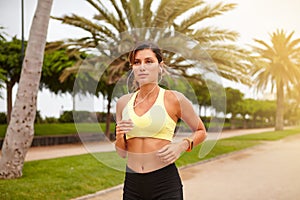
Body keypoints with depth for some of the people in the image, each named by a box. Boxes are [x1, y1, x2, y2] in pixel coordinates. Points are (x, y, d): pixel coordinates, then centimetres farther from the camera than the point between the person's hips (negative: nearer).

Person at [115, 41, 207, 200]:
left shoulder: (173, 99, -5)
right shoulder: (123, 102, 6)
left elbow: (201, 132, 9)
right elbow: (122, 153, 12)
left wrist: (182, 146, -10)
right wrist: (119, 135, -9)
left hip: (165, 183, -3)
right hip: (132, 184, 4)